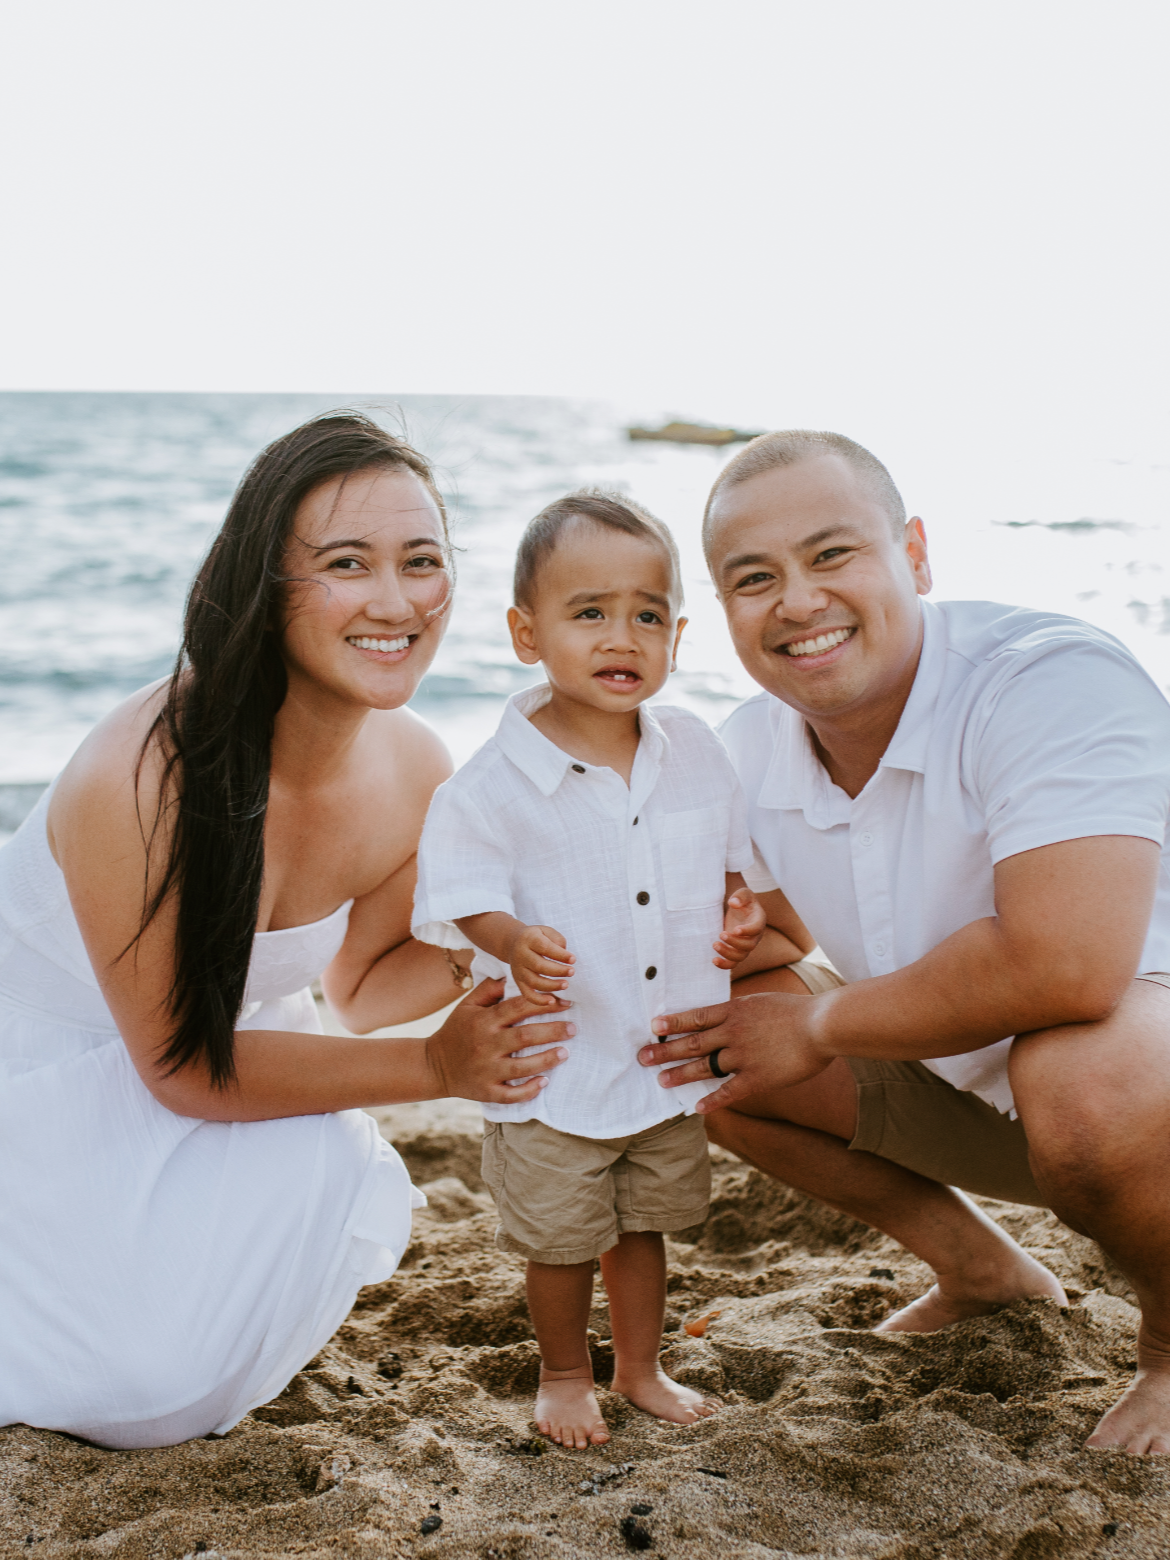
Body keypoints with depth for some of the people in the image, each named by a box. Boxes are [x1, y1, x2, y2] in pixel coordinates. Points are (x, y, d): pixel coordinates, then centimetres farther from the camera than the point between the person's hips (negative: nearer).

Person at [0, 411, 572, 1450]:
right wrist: (435, 1067, -28)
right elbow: (180, 1067, -25)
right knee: (153, 1377, -16)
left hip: (222, 1051, 6)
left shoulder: (416, 771, -15)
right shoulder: (142, 780, -35)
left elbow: (359, 986, 1)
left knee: (353, 1205, -20)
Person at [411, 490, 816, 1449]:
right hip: (553, 1072, -4)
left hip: (673, 1060, 4)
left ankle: (641, 1367, 41)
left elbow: (736, 851, 13)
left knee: (645, 1226, 20)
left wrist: (751, 913, -3)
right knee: (562, 1242, 12)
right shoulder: (497, 783, -17)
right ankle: (565, 1375, 37)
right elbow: (465, 893, -17)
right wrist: (514, 942, -35)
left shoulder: (694, 752, -2)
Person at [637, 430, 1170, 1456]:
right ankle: (979, 1266, 19)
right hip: (974, 1086, 7)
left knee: (1079, 1074, -39)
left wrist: (821, 1027, -26)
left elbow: (1066, 967, -42)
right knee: (715, 1050, 1)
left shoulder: (1051, 680, -30)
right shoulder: (749, 754, -6)